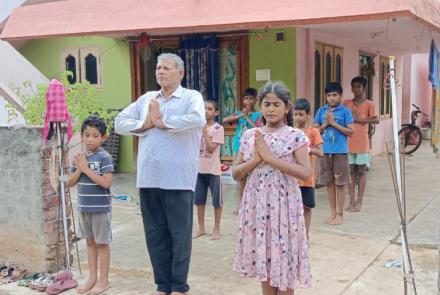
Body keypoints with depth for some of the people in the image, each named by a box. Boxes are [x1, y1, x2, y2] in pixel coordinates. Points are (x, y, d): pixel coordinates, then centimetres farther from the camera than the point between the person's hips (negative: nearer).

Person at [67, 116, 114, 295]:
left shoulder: (105, 157, -12)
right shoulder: (79, 157, 6)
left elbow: (106, 183, -21)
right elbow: (70, 182, 6)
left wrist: (86, 169, -19)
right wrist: (79, 169, -12)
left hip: (101, 208, -6)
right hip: (83, 208, 6)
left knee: (102, 243, 4)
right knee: (90, 242, 15)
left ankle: (103, 280, 15)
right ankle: (92, 278, 27)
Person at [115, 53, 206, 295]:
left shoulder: (191, 97, 0)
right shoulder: (146, 99, 17)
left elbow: (197, 119, -22)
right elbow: (119, 121, 12)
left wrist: (162, 122, -12)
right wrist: (144, 125, -5)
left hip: (177, 179, -5)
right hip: (148, 178, 5)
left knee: (179, 234, 5)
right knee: (155, 234, 12)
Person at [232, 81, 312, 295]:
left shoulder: (295, 136, -5)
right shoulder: (249, 136, 5)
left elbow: (305, 173, -17)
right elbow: (236, 174, 5)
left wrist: (270, 157, -19)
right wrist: (256, 159, -13)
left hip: (283, 204, -4)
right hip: (256, 204, 4)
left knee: (283, 257, 4)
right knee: (262, 256, 13)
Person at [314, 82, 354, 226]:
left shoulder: (345, 111, -3)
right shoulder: (321, 111, 7)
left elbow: (350, 132, -7)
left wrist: (334, 123, -14)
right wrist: (325, 124, -9)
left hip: (340, 151, -3)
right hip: (325, 151, 3)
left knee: (340, 183, 2)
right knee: (329, 183, 9)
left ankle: (339, 214, 12)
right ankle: (333, 212, 20)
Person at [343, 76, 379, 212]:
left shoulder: (369, 104, -3)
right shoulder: (346, 103, 7)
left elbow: (376, 120, -14)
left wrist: (358, 119, -19)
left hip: (362, 143, -3)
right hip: (348, 143, 3)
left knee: (361, 172, 4)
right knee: (351, 171, 7)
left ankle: (359, 202, 10)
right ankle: (352, 201, 12)